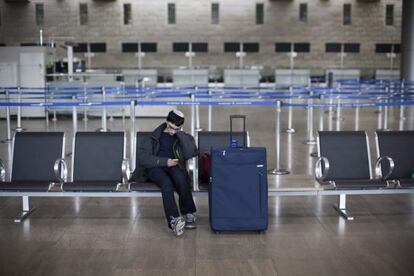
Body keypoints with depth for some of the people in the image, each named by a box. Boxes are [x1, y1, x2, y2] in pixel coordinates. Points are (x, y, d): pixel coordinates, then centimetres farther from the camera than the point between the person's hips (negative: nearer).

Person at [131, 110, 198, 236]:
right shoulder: (156, 136, 12)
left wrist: (180, 133, -5)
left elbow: (190, 153, -6)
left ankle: (188, 214, -25)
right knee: (167, 182, -37)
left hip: (173, 166, 1)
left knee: (180, 177, -37)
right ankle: (174, 220, -43)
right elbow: (141, 157, 0)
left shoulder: (184, 137, 16)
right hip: (155, 167, -1)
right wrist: (164, 161, -11)